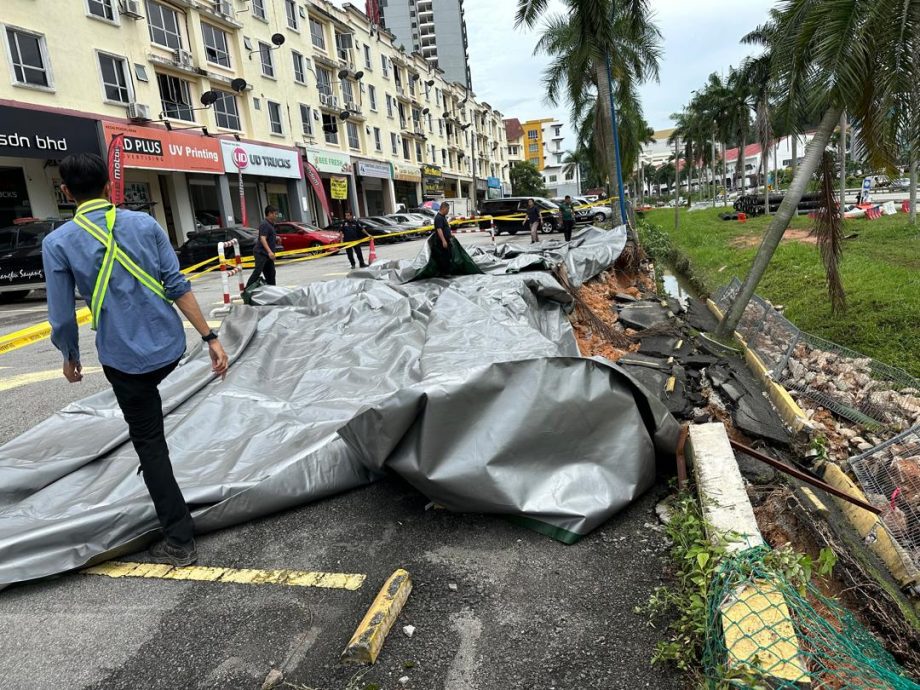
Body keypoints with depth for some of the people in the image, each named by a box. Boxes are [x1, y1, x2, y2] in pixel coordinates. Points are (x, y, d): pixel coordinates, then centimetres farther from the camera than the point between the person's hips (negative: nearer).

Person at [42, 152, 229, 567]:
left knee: (149, 443, 9)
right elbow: (177, 286, -6)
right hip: (169, 345, 3)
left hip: (123, 358, -3)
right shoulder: (144, 223, -1)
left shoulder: (57, 243, -7)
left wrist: (70, 358, 15)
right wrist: (210, 337, -4)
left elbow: (62, 317, -4)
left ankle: (179, 541, 12)